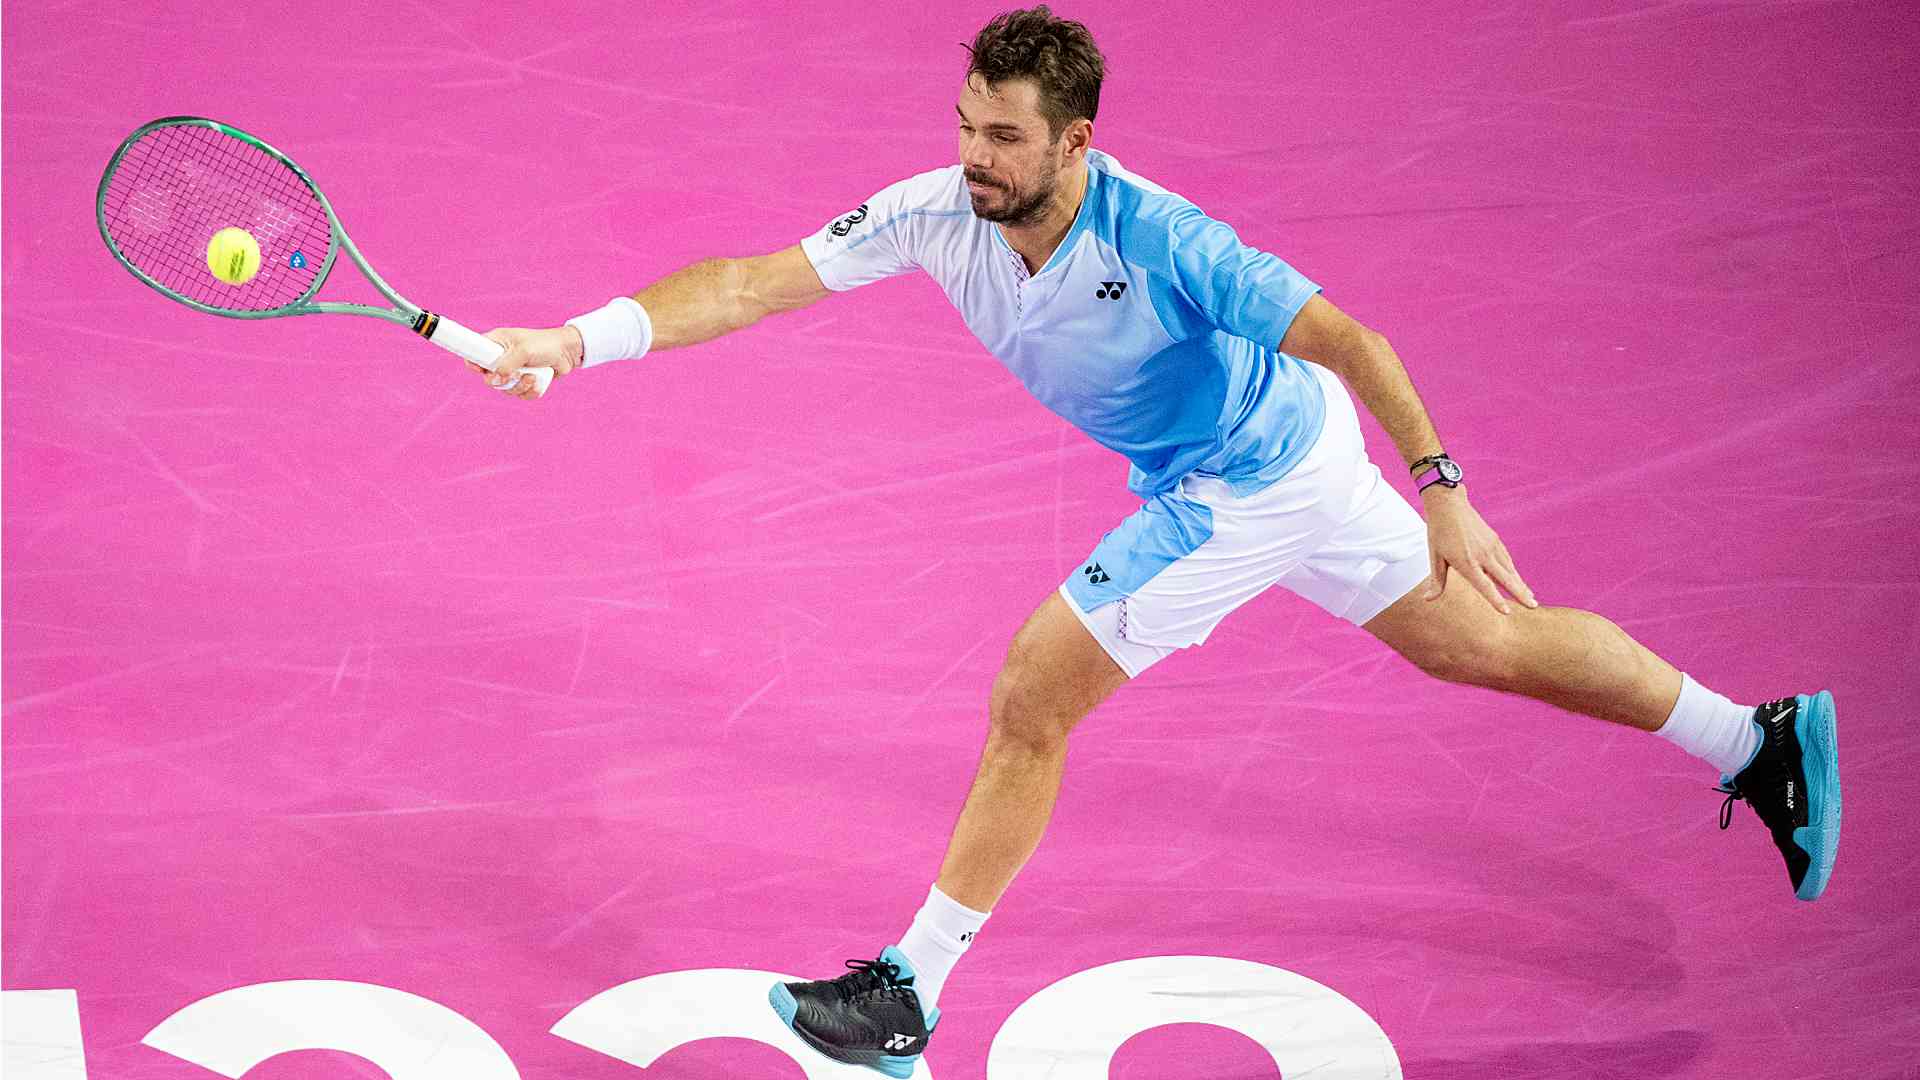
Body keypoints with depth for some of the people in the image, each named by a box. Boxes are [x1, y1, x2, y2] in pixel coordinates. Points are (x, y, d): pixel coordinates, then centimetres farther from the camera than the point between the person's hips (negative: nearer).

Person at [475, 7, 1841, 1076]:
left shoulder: (1158, 241, -33)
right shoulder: (938, 213, -16)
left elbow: (1351, 341, -28)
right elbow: (748, 285, -17)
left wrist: (1442, 491, -30)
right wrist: (576, 341, -27)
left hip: (1245, 483, -7)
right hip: (1264, 458, 7)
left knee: (1033, 701, -8)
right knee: (1478, 641, 19)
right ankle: (1755, 740, 32)